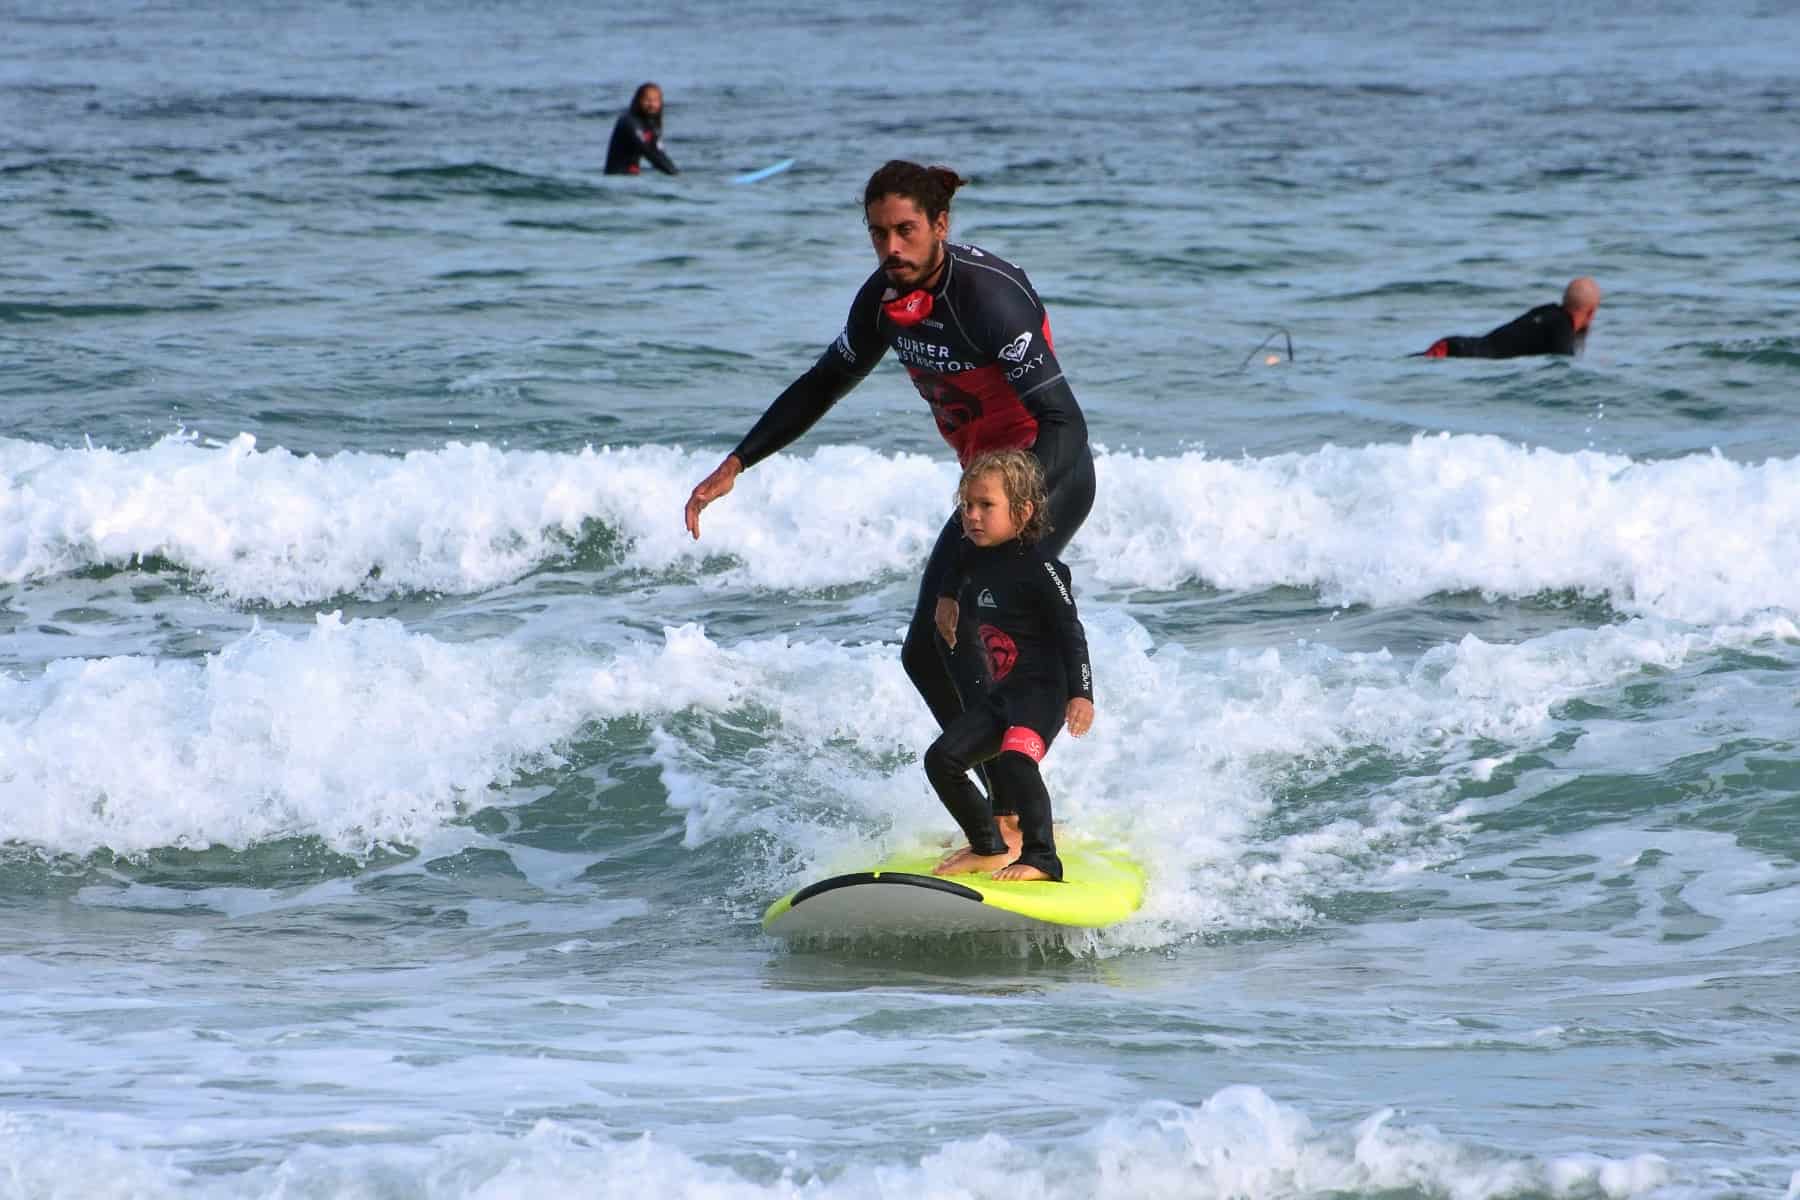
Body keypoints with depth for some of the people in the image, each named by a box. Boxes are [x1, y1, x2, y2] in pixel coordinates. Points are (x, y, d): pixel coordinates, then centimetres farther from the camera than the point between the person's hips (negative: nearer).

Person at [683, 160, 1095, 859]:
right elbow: (825, 383, 16)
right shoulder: (887, 296, 0)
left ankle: (1013, 827, -15)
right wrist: (734, 466, 13)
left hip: (1049, 478, -9)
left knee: (967, 639, -19)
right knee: (927, 655, 9)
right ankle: (1012, 811, 19)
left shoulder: (986, 296, -26)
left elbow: (1062, 422, -30)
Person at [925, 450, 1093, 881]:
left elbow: (1071, 632, -14)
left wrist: (1081, 694, -19)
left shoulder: (1040, 568, -14)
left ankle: (1041, 858, -21)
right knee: (942, 758, 4)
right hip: (1000, 692, 9)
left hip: (1043, 689, -9)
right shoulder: (977, 560, 9)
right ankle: (989, 848, 17)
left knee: (1015, 761, -31)